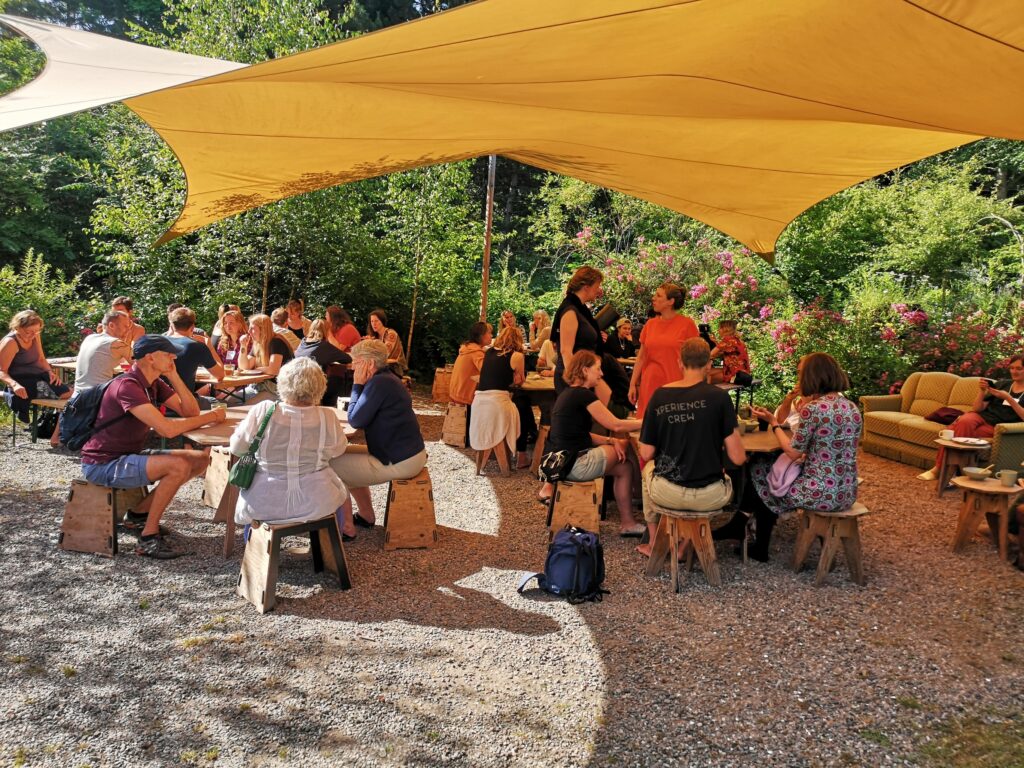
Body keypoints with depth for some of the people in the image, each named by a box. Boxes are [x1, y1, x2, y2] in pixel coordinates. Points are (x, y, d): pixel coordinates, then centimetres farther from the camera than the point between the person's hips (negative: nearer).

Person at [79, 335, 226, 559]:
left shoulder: (155, 384, 6)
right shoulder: (127, 386, -23)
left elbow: (191, 412, 0)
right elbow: (167, 429, -33)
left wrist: (174, 376, -9)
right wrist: (211, 416, -22)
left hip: (129, 457, 9)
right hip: (103, 464, -9)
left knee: (201, 460, 3)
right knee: (178, 466, -28)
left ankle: (139, 513, 11)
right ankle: (148, 536, -15)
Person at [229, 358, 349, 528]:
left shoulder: (262, 411, -18)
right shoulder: (328, 418, -18)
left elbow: (236, 448, -4)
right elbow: (338, 450, 1)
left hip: (264, 504, 1)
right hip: (317, 504, 0)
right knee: (340, 491, 32)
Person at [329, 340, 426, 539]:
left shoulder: (379, 383, -20)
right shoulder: (386, 378, 12)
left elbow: (355, 420, -17)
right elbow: (360, 416, 13)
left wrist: (357, 385, -9)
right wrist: (360, 386, 2)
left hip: (399, 462, -11)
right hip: (408, 453, 11)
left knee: (332, 466, -3)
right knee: (345, 454, 25)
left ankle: (346, 527, 7)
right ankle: (366, 516, 31)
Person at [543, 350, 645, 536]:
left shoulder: (568, 393, 14)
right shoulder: (584, 395, -14)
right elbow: (615, 425, -12)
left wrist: (610, 441, 3)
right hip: (573, 465, -9)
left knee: (622, 444, 14)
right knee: (625, 467, 4)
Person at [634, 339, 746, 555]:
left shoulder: (659, 395, -6)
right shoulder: (719, 396, -12)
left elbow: (646, 454, -1)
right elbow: (738, 458, -11)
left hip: (667, 493, 1)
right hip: (709, 498, -1)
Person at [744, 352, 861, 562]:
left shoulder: (812, 408, -19)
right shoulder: (852, 408, 5)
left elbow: (793, 453, -10)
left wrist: (773, 422, 0)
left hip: (822, 494, -8)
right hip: (847, 494, 8)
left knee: (758, 475, 18)